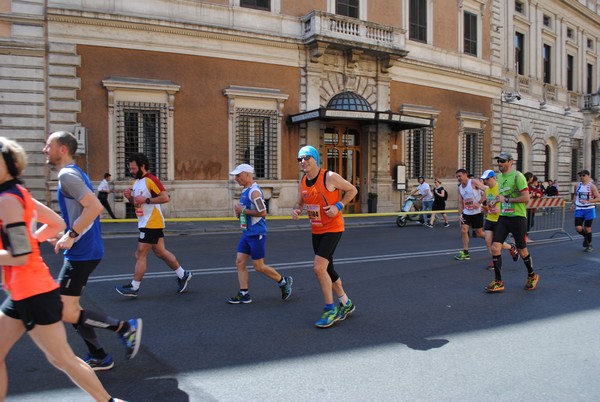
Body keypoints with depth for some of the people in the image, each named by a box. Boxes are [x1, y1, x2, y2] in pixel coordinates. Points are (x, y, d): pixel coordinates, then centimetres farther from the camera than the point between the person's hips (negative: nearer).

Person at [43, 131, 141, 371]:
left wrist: (70, 236, -22)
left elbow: (95, 207, -27)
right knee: (70, 309, 15)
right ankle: (99, 357, 22)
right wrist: (67, 235, 16)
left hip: (81, 253, -10)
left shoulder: (67, 175, -14)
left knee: (66, 313, -6)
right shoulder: (74, 173, 16)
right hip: (83, 251, 10)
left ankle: (124, 327, 1)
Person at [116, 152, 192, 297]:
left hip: (151, 224, -10)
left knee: (140, 255, -4)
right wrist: (130, 197, 2)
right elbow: (136, 203, 22)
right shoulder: (136, 182, 13)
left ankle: (134, 287, 5)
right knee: (161, 252, 14)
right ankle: (183, 275, 24)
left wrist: (146, 200, -24)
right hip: (145, 224, 10)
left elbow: (165, 198, -23)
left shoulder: (151, 180, -16)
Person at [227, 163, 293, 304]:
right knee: (240, 262, 5)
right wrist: (239, 212, 5)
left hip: (256, 234, -9)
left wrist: (243, 211, -17)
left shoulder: (254, 191, -17)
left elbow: (263, 212, -24)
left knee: (259, 266, -1)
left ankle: (284, 282, 18)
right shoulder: (245, 191, 13)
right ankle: (244, 294, 11)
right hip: (246, 233, 9)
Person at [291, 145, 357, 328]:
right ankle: (346, 303, 33)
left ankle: (330, 309, 1)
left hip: (333, 229, -7)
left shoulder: (330, 177, -15)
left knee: (319, 267, -17)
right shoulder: (302, 182, 3)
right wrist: (296, 210, -8)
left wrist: (338, 206, -19)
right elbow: (299, 202, 16)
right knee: (327, 269, 14)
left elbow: (352, 190, -6)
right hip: (316, 230, 7)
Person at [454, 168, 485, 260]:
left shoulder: (473, 182, -12)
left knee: (479, 233, 2)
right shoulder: (460, 188, 7)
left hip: (477, 212, -6)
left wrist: (479, 203, -24)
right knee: (463, 230, -5)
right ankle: (465, 253, 1)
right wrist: (460, 215, 0)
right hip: (466, 212, 6)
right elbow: (460, 202, 9)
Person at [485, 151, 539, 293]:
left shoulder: (517, 176, -11)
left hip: (517, 217, -6)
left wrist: (506, 199, -17)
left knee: (522, 250, 7)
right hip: (503, 217, 6)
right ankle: (498, 282, 2)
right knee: (495, 247, -6)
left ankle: (532, 276, 33)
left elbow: (526, 198, -18)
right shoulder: (499, 177, 12)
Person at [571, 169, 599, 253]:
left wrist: (588, 201, -22)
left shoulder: (592, 186, -7)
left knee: (587, 228, 4)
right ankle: (586, 237, 27)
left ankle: (589, 245, 24)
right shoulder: (577, 186, 5)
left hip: (589, 209, -3)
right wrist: (573, 203, 7)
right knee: (578, 228, -6)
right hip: (579, 209, 3)